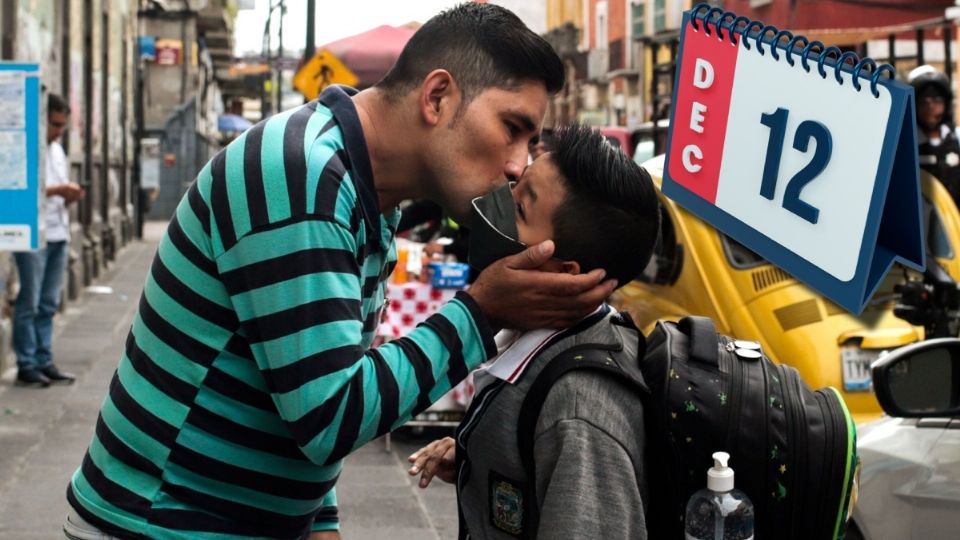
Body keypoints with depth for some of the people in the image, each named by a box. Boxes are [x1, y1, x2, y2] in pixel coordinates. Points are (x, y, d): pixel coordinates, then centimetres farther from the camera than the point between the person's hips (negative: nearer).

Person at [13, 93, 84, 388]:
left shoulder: (57, 149, 18)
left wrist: (69, 195, 4)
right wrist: (58, 190, -19)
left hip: (58, 234, 8)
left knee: (48, 304, 10)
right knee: (29, 304, -3)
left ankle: (44, 361, 15)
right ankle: (26, 366, 1)